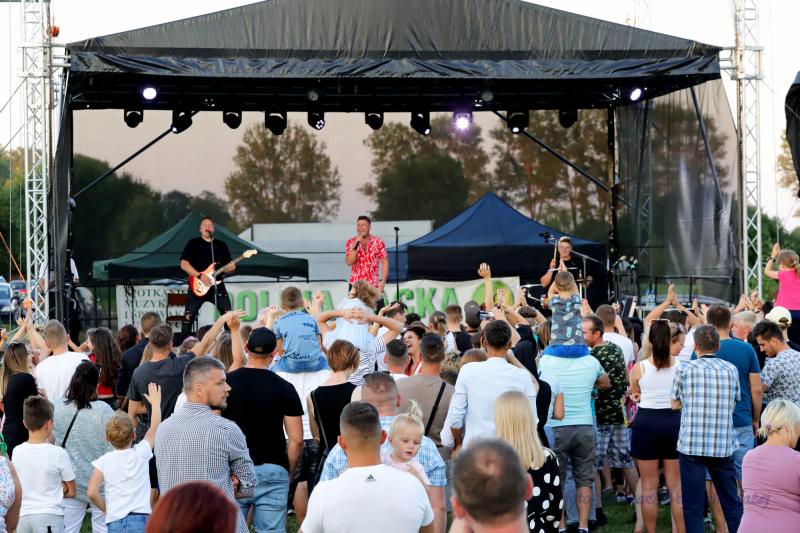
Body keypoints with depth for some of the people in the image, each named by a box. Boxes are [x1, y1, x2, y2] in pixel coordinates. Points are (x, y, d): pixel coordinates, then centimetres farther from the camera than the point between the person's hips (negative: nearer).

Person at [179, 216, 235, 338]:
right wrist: (200, 276, -16)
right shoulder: (193, 243, 3)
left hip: (217, 286, 2)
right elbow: (184, 264, -6)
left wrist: (230, 269, -11)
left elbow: (226, 269, 14)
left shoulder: (222, 245, 13)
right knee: (189, 316, -4)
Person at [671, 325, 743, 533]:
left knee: (693, 504, 3)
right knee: (731, 502, 14)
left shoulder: (685, 369, -3)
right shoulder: (731, 370, 5)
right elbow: (733, 405, 10)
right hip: (724, 445, 3)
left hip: (691, 444, -2)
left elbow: (675, 404, 5)